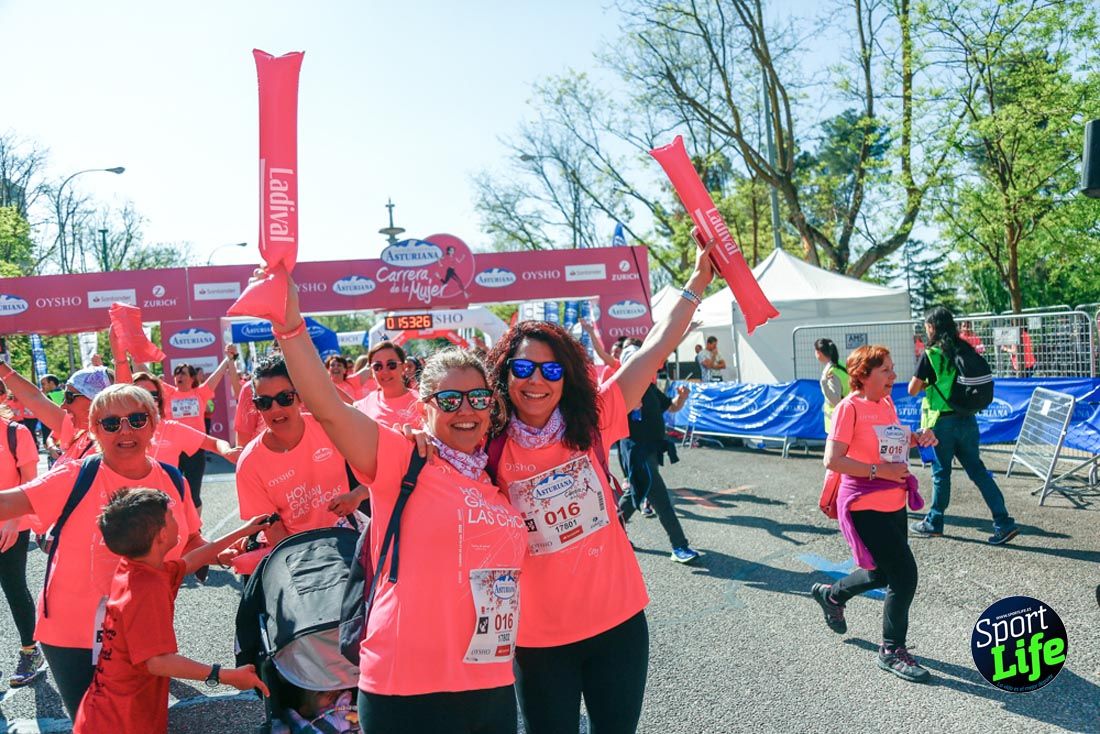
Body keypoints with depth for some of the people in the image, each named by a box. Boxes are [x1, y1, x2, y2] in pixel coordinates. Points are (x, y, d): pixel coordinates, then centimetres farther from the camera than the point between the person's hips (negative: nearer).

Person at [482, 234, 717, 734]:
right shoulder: (491, 452, -10)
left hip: (619, 620, 2)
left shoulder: (592, 423, -6)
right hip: (540, 639, -1)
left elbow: (654, 351, -5)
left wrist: (697, 282, -4)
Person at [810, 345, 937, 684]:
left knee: (883, 573, 21)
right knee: (904, 575, -8)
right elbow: (832, 460, -23)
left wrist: (917, 438, 4)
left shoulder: (887, 403, 6)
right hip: (865, 508, -9)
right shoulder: (850, 407, -17)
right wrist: (880, 471, -25)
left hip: (894, 505, 9)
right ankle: (892, 651, 11)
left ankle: (830, 595, 47)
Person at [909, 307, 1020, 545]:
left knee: (941, 471, 6)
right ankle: (1004, 523, 4)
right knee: (977, 469, 8)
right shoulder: (965, 349, 4)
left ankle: (934, 523, 20)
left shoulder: (931, 355, -12)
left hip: (942, 420, -5)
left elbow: (912, 390, -9)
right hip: (966, 418, 5)